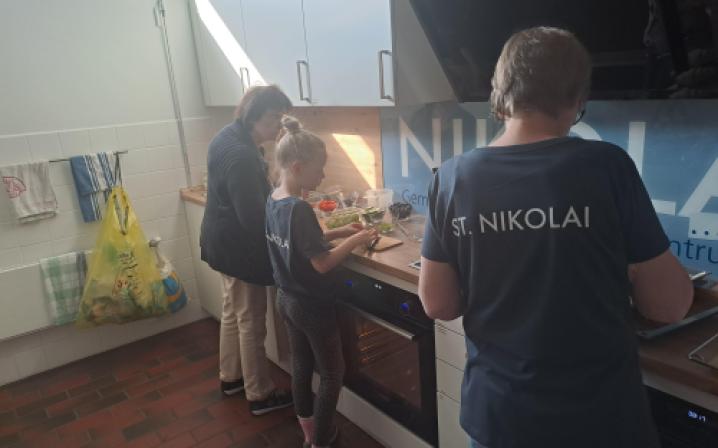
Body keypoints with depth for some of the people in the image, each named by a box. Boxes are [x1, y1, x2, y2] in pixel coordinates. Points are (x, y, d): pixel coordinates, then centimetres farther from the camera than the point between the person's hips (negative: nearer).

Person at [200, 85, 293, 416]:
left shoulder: (229, 137, 5)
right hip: (239, 248, -10)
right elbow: (253, 217, -28)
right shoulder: (241, 155, -28)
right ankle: (260, 395, 20)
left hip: (224, 242, 10)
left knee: (233, 312, 23)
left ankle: (230, 377, 41)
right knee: (251, 323, 4)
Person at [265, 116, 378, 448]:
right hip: (312, 306, -9)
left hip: (286, 300, 9)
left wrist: (336, 232, 5)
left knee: (301, 367, 21)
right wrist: (354, 241, -13)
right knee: (332, 375, 10)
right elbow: (321, 263, -25)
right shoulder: (299, 209, -27)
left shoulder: (272, 200, 0)